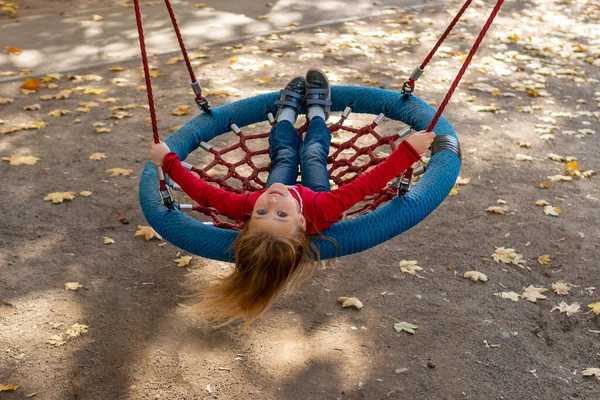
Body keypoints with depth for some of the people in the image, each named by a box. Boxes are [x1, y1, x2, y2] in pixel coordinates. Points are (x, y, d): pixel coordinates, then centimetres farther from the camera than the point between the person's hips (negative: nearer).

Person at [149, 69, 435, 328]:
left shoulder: (247, 208, -51)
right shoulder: (320, 210, -54)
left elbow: (204, 192, -38)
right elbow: (369, 183, -49)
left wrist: (167, 160, -27)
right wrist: (409, 149, -46)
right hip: (314, 197, 0)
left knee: (284, 156, 25)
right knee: (313, 153, 23)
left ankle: (287, 112, 57)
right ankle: (316, 111, 56)